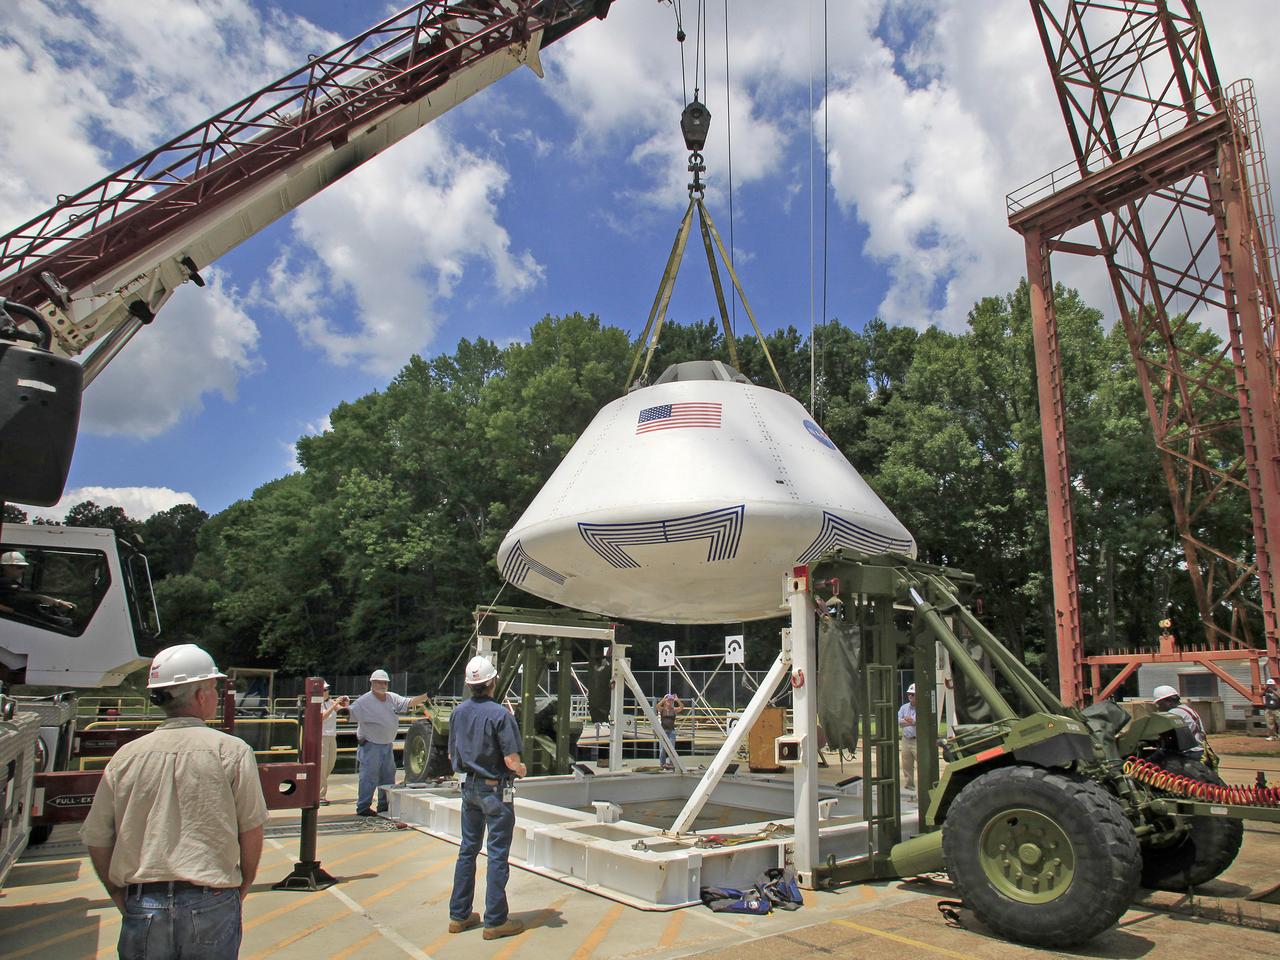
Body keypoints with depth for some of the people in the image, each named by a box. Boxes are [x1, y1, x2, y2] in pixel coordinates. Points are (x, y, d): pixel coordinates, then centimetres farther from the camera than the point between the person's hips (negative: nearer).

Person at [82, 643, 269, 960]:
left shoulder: (126, 756, 0)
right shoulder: (232, 751, -8)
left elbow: (96, 840, 6)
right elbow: (251, 832, -5)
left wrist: (122, 898, 18)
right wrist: (242, 887, 10)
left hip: (143, 907, 2)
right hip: (211, 908, -2)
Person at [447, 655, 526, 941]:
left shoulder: (458, 712, 1)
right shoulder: (499, 714, -19)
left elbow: (452, 755, 10)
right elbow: (512, 760, -20)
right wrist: (521, 770, 0)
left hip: (469, 787, 7)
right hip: (496, 790, -7)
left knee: (467, 849, 16)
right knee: (497, 855, 2)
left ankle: (459, 915, 24)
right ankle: (495, 921, 8)